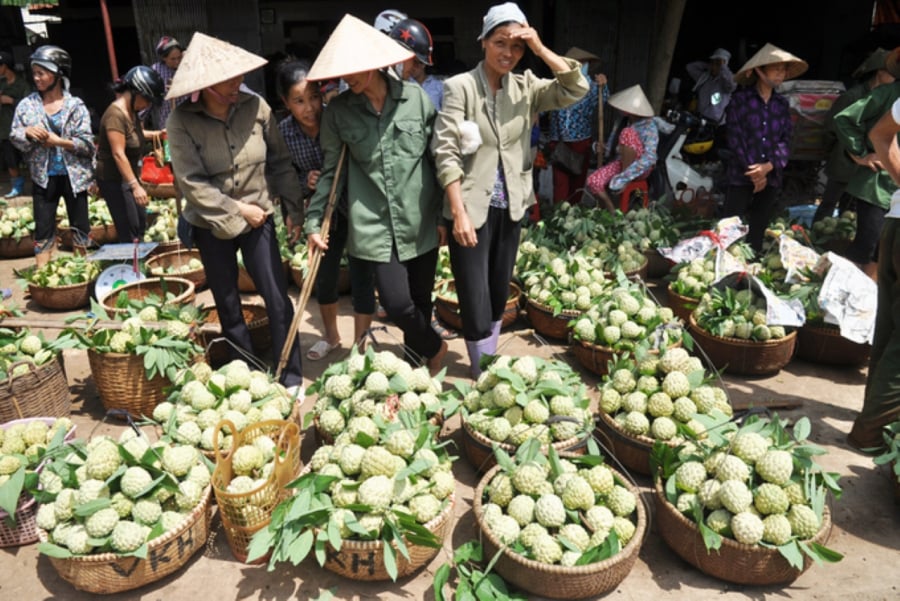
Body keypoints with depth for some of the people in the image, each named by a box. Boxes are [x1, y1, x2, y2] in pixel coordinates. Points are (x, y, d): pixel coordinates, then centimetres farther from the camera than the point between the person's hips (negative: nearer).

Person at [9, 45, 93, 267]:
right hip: (43, 176, 1)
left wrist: (59, 141, -19)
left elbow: (87, 143, -8)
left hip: (73, 175, -1)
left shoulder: (75, 105, -4)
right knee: (43, 229, 4)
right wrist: (27, 132, -18)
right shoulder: (27, 104, 1)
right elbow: (15, 138, 2)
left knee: (80, 227, 9)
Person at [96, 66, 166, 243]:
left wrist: (155, 134, 16)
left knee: (141, 223, 17)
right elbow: (118, 154, -30)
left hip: (127, 177, 10)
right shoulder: (115, 114, -23)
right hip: (113, 180, -10)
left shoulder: (131, 110, 7)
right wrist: (135, 186, -35)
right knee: (129, 231, -11)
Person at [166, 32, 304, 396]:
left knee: (278, 299, -1)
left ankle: (292, 377, 13)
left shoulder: (256, 107, -8)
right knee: (228, 307, 11)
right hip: (212, 225, 0)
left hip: (258, 218, 1)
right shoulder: (182, 121, -14)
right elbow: (192, 182, -17)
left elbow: (280, 162, 0)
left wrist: (293, 208, -1)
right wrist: (238, 209, -17)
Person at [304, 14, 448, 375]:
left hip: (420, 220, 1)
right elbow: (331, 170, 5)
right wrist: (314, 222, 4)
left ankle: (417, 361, 35)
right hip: (375, 226, 0)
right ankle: (434, 347, 25)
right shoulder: (339, 112, -1)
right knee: (398, 305, -5)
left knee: (421, 299, 10)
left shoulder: (416, 98, -2)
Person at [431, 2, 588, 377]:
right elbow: (445, 152, -15)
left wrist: (541, 49, -14)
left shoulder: (525, 86, 5)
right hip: (472, 208, -5)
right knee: (475, 300, -2)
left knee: (499, 294, 16)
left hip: (510, 207, 5)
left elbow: (576, 90, -5)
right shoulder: (460, 86, -10)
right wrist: (459, 212, -21)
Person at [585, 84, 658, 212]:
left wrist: (624, 177, -35)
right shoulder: (624, 121, -1)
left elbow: (649, 159, -29)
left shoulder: (649, 127, -20)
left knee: (628, 133, -30)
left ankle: (625, 181, -18)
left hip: (641, 168, -5)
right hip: (622, 162, 6)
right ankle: (613, 211, -1)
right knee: (593, 181, -21)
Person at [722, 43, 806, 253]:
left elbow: (785, 140, 5)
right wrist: (753, 172, -12)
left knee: (757, 233, 10)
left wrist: (768, 167, -13)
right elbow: (735, 138, -8)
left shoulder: (782, 104, 10)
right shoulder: (740, 99, -3)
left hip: (771, 178, 4)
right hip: (741, 176, -4)